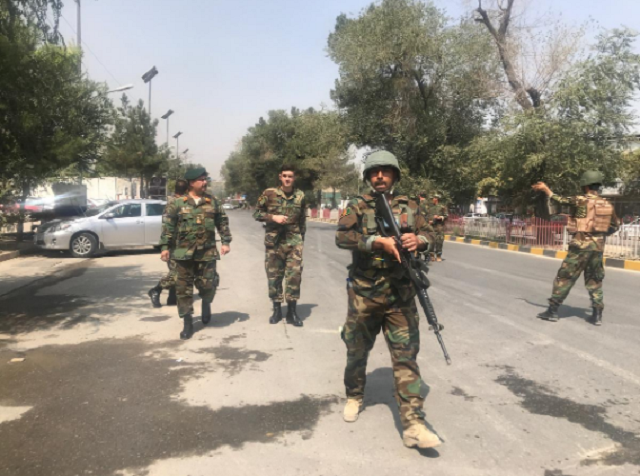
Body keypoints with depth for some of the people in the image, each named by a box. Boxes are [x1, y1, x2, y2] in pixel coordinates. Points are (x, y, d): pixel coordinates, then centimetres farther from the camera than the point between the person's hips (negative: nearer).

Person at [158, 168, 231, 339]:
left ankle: (206, 303, 36)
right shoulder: (177, 204, -1)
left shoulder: (213, 202, 6)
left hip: (207, 252, 1)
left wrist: (225, 242, 2)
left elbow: (223, 223, 10)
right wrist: (165, 247, -7)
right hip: (184, 252, -1)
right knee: (184, 288, 2)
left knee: (208, 285, 1)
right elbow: (167, 226, -2)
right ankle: (187, 323, 12)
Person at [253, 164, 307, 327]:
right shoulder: (269, 193, -2)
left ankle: (292, 311, 4)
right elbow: (256, 213, 2)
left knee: (295, 275, -7)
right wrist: (273, 217, -13)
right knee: (274, 276, 6)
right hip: (274, 241, 0)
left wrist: (301, 239, 13)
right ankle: (277, 309, 20)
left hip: (294, 241, 1)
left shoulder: (300, 196, 4)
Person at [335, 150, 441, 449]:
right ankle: (354, 397, 40)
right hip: (364, 293, -1)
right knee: (357, 351, 15)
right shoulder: (357, 206, 1)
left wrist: (418, 240, -17)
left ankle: (413, 425, -1)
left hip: (401, 295, 1)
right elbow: (342, 237, -14)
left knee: (406, 356, -3)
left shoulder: (409, 207, 10)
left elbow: (430, 235, 7)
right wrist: (378, 241, -26)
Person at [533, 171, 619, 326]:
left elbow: (559, 200, 0)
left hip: (580, 245, -5)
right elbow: (615, 225, 18)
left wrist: (545, 188, 14)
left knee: (565, 277, 2)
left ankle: (553, 310, 5)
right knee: (595, 280, 15)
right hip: (598, 247, 5)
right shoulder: (607, 204, 8)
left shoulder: (581, 200, -9)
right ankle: (597, 315, 12)